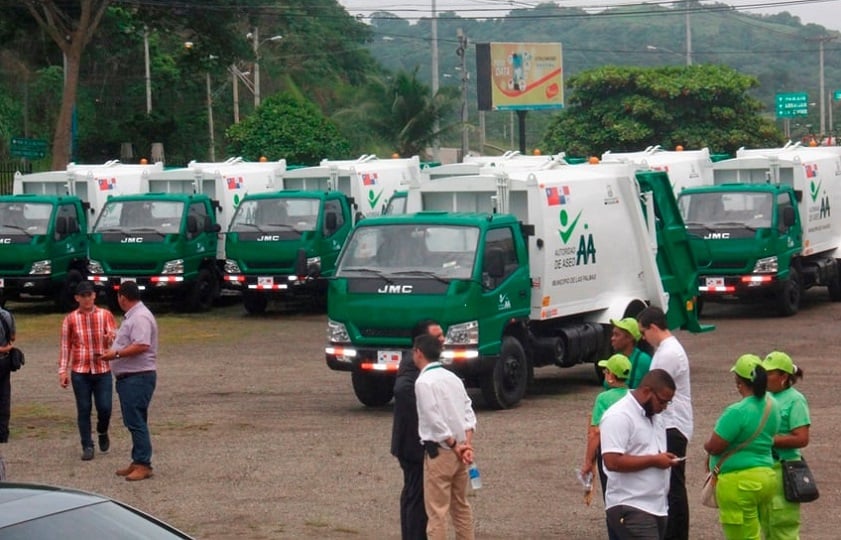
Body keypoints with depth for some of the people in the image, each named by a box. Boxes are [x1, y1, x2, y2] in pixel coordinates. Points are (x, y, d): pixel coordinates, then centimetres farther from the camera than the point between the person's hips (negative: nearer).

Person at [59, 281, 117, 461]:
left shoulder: (105, 315, 3)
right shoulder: (70, 319, 3)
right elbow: (65, 346, 6)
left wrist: (112, 338, -23)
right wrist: (63, 371, 1)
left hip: (103, 370, 0)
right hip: (80, 372, 0)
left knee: (105, 408, -3)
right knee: (83, 410, 1)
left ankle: (102, 433, 28)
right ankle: (87, 446, 11)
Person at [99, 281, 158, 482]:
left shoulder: (140, 318, -17)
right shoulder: (132, 316, 18)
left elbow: (141, 346, -27)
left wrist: (116, 354, -22)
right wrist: (114, 351, 22)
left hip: (139, 377, -11)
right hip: (129, 376, 11)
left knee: (136, 421, -11)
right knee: (133, 421, 14)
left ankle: (143, 465, -10)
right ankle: (138, 461, 20)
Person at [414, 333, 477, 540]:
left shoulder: (424, 381, -12)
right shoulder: (452, 378, 12)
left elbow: (435, 419, -18)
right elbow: (468, 411, 7)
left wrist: (454, 446, -12)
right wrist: (467, 444, -1)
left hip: (440, 451, -8)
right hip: (458, 451, 8)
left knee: (437, 510, -3)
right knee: (461, 505, 18)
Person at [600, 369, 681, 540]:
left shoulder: (654, 415, 15)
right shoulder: (618, 417, -15)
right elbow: (612, 461, -24)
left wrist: (666, 459, 8)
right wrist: (654, 460, -19)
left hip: (657, 506, 10)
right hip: (630, 509, -10)